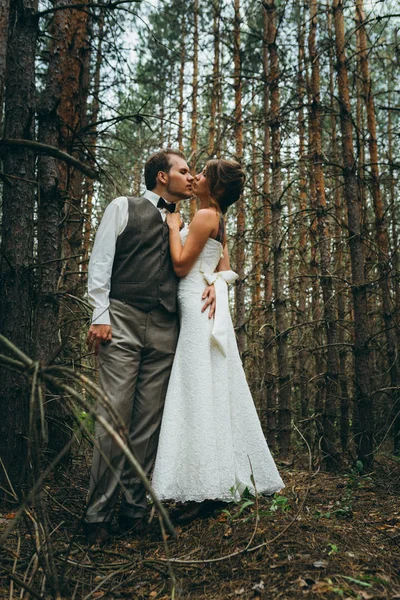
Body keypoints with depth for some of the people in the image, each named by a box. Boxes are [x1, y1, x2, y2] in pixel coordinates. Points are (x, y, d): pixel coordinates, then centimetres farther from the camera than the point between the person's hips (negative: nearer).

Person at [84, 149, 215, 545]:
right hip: (123, 321, -4)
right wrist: (100, 315, -8)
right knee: (115, 416, -8)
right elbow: (100, 260, 2)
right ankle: (98, 515, 4)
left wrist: (213, 283, 0)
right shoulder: (123, 207, 11)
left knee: (149, 422, 2)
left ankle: (133, 510, 13)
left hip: (165, 330, 4)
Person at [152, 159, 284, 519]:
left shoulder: (205, 216, -8)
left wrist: (174, 226, -4)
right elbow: (224, 270, 18)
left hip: (199, 309, -10)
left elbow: (181, 265, -13)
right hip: (207, 309, 10)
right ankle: (221, 482, 20)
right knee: (217, 393, 10)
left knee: (201, 392, -10)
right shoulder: (218, 221, 20)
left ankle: (209, 489, -4)